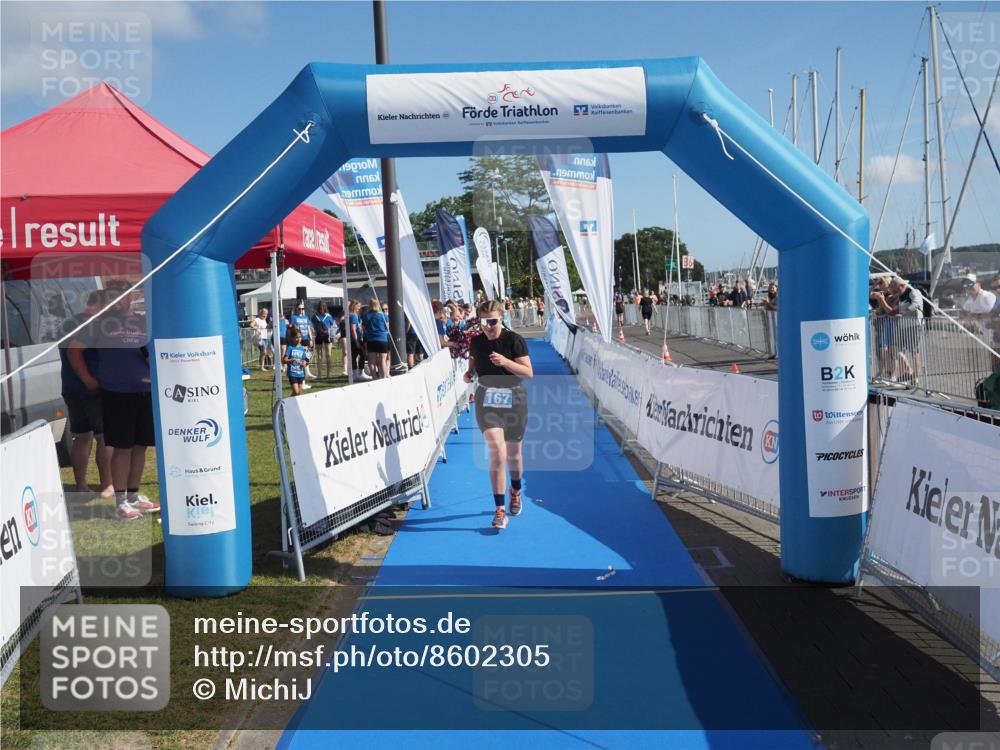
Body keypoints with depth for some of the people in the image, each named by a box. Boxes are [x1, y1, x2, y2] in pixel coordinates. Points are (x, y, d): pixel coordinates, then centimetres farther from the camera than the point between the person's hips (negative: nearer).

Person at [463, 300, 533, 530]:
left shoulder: (514, 340, -12)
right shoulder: (476, 342, -1)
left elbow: (528, 373, -14)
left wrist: (505, 361, -28)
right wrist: (469, 373, -6)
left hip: (513, 401, -1)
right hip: (486, 401, 1)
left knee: (513, 453, 15)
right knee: (497, 453, -14)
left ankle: (516, 491, 46)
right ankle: (500, 510, -9)